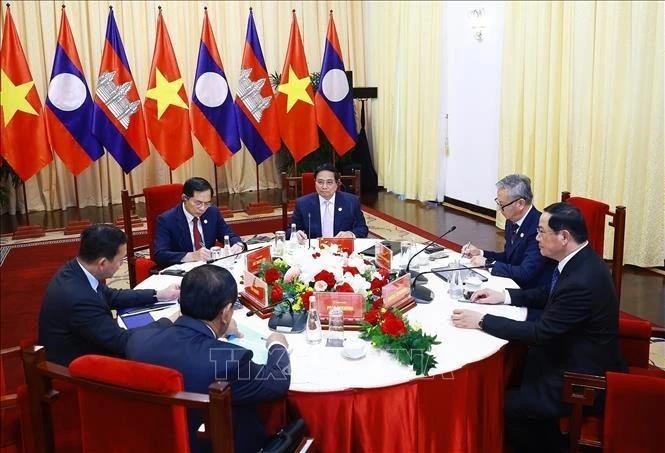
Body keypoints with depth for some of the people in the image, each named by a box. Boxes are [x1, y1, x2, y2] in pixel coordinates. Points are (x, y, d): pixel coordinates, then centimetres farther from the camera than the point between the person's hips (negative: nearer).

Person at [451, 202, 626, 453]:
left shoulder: (581, 281, -31)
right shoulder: (580, 260, -2)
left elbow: (541, 333, -27)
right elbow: (548, 294, 14)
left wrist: (482, 320, -22)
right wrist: (504, 296, 3)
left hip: (583, 379, -9)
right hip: (576, 356, 9)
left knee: (503, 405, -9)